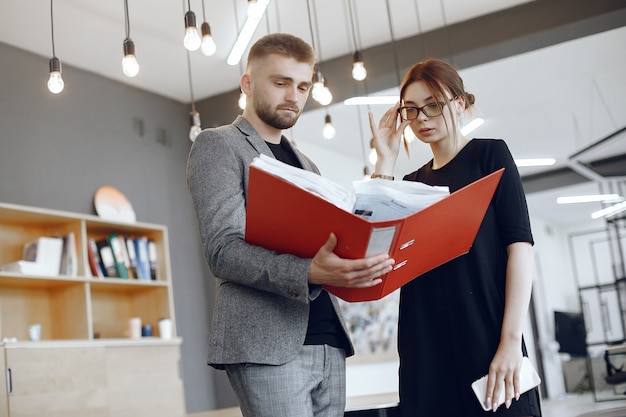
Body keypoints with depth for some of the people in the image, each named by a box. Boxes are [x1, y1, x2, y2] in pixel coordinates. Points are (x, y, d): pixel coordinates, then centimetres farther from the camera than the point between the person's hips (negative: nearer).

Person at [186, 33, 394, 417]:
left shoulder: (307, 166, 23)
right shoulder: (218, 146, 0)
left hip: (328, 342, 7)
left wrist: (360, 265, -1)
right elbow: (223, 251, -12)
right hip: (265, 342, -7)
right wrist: (309, 273, -28)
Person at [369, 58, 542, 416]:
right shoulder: (414, 182, 17)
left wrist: (511, 340, -16)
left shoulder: (490, 154, 4)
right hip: (425, 352, 4)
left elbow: (520, 244, -6)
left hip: (487, 338, -4)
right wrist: (386, 158, 3)